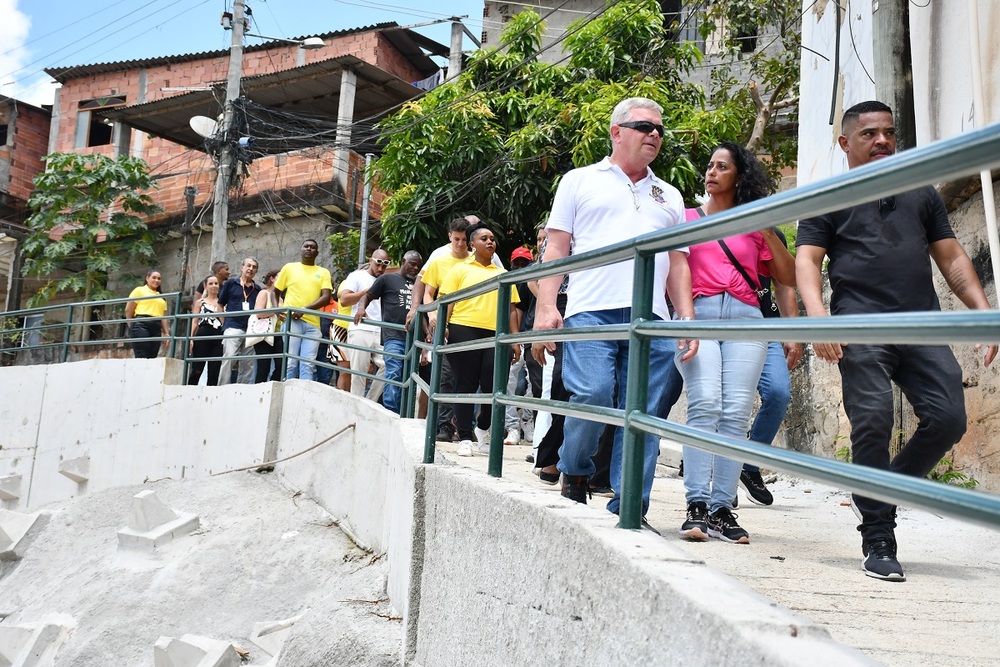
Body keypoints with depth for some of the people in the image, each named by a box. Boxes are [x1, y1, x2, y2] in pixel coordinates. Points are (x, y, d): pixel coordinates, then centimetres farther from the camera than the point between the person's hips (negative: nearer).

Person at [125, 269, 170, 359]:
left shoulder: (162, 297, 24)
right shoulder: (139, 290, 9)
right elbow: (128, 310, 5)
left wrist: (166, 333, 10)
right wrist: (132, 327, 5)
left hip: (156, 328, 5)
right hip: (141, 325, -5)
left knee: (152, 358, -2)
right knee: (141, 358, -15)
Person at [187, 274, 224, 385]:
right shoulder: (200, 302, 12)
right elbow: (194, 321, 4)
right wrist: (191, 338, -5)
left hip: (218, 338, 1)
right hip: (202, 336, -1)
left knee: (214, 372, -1)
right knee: (197, 370, -3)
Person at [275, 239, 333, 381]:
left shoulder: (324, 272, 13)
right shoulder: (289, 267, 14)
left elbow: (326, 297, 1)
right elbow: (275, 291, 19)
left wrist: (305, 309, -13)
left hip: (313, 324, 1)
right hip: (291, 320, -1)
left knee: (308, 365, -6)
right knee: (290, 363, -7)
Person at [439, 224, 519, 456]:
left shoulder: (503, 274, 18)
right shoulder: (461, 269, 11)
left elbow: (510, 309, 15)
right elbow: (447, 301, 5)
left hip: (495, 334, 2)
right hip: (464, 331, -2)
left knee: (493, 386, -3)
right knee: (466, 385, 1)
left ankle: (482, 428, 24)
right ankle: (465, 438, 9)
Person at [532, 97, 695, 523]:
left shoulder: (669, 197, 25)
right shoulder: (580, 181, 15)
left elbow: (678, 263, 22)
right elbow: (555, 249, 7)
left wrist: (687, 318, 8)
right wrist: (545, 308, -5)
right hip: (591, 311, -3)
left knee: (643, 414, -2)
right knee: (593, 393, -18)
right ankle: (574, 474, 9)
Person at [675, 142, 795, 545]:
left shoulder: (754, 226, 22)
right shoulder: (687, 218, 19)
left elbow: (789, 278, 15)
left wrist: (768, 234, 5)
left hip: (746, 318, 2)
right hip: (699, 315, -2)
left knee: (736, 413, -9)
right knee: (704, 404, -19)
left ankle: (722, 509, -7)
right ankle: (697, 507, -19)